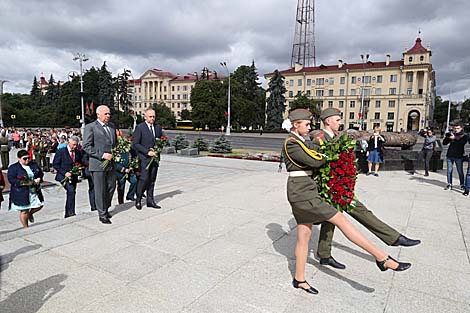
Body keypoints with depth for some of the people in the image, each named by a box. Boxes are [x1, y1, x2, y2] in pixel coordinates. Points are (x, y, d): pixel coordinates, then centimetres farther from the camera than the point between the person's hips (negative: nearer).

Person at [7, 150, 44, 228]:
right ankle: (26, 228, 22)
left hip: (35, 191, 5)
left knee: (39, 205, 10)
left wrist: (39, 179, -9)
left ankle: (30, 213, 41)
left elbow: (41, 173, 14)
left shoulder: (34, 165, 7)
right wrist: (25, 183, -24)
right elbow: (12, 180, -15)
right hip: (21, 194, -5)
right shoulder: (13, 168, -8)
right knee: (24, 211, 5)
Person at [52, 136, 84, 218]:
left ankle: (67, 214, 22)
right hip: (63, 176, -5)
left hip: (73, 177, 5)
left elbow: (81, 164, 16)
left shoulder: (78, 152, 8)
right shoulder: (61, 152, -4)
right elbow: (55, 164, -7)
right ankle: (71, 211, -22)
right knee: (71, 190, -27)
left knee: (70, 194, 11)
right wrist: (65, 173, -17)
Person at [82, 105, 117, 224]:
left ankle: (106, 209, 34)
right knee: (100, 190, 3)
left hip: (111, 163, 7)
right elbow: (86, 146, -13)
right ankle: (102, 214, 14)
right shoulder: (90, 127, -7)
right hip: (98, 164, -6)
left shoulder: (112, 126, 13)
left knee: (111, 187, 15)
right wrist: (102, 155, -19)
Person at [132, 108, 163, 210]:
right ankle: (138, 200, 8)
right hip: (144, 158, -5)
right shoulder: (140, 128, -5)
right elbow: (135, 144, -10)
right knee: (144, 179, -9)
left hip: (154, 157, 5)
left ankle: (150, 201, 16)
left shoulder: (158, 127, 12)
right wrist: (147, 152, -16)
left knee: (152, 180, 8)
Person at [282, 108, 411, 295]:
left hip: (301, 192, 10)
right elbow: (315, 161, -14)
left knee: (304, 235, 13)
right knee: (340, 219, -10)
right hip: (302, 192, -10)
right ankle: (382, 258, -5)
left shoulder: (297, 142, 17)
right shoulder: (291, 144, -14)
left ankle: (299, 280, 23)